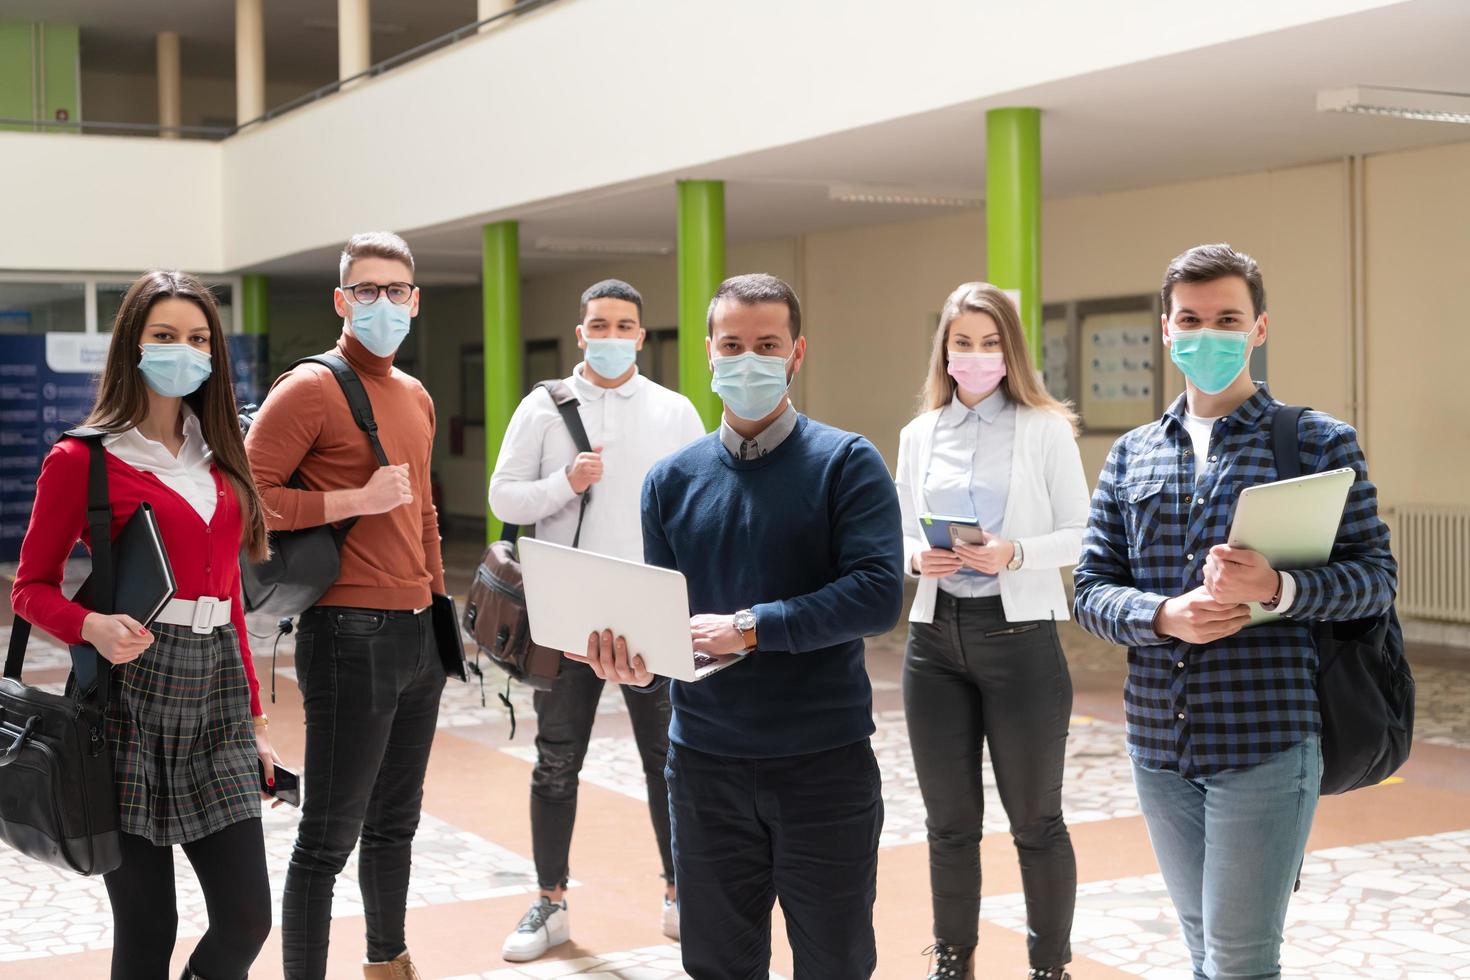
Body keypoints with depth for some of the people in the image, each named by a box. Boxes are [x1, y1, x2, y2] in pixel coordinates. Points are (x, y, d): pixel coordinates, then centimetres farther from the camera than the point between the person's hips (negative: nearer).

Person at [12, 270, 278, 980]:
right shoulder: (81, 460, -3)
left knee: (247, 918, -1)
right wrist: (93, 627, -21)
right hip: (133, 690, -5)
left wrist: (253, 720, 16)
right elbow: (31, 587, 0)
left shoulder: (219, 460, 14)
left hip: (216, 689, 5)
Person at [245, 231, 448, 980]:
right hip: (350, 636, -8)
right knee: (329, 836, -1)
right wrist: (359, 500, -19)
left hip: (419, 635, 8)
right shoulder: (312, 388, -9)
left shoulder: (416, 397, 15)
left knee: (395, 821, 19)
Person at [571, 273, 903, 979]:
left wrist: (749, 628, -24)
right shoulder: (673, 479, 6)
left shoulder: (846, 464, -5)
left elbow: (879, 594, -17)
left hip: (824, 761, -3)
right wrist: (638, 663, -17)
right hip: (706, 761, 3)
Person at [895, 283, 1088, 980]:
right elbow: (901, 535, 12)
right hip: (936, 636, 4)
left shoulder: (1046, 428, -2)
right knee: (949, 820, 12)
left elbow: (1079, 534, -4)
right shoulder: (919, 434, 9)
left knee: (1035, 820, 6)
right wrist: (918, 558, -9)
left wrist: (1015, 553, -20)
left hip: (1019, 634, -3)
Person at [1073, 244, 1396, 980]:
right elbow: (1091, 589, 7)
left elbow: (1375, 577, -4)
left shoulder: (1318, 441, 0)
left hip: (1267, 743, -4)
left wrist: (1278, 589, -22)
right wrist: (1164, 616, -14)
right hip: (1157, 746, 5)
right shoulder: (1131, 456, 11)